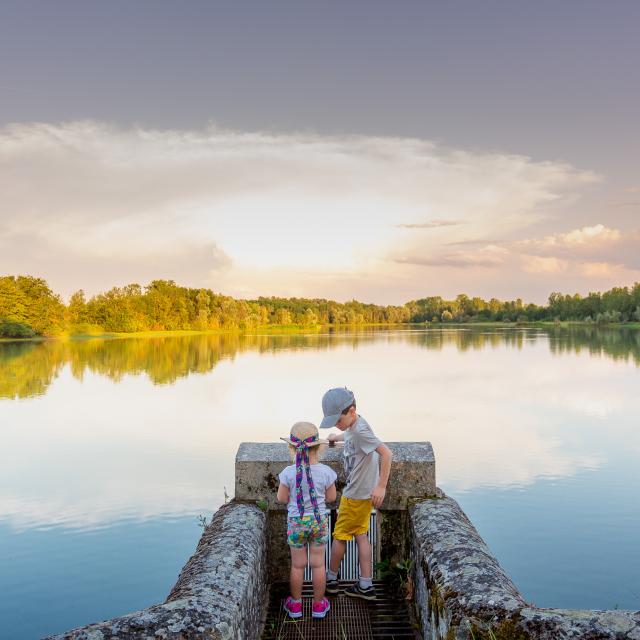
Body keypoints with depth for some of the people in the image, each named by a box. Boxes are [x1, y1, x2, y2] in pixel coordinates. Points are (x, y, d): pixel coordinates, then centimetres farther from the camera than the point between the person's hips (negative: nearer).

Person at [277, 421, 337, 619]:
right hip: (319, 521, 1)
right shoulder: (325, 472, -16)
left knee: (298, 565, 16)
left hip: (296, 522, 0)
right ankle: (318, 605, 29)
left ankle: (295, 604, 32)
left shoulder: (289, 473, -19)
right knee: (318, 564, 15)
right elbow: (331, 497, -5)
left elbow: (282, 498, -9)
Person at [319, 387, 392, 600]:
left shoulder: (360, 429, -25)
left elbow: (386, 453, -31)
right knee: (360, 535, 13)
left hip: (357, 495, -9)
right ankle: (365, 586, 19)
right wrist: (336, 437, 49)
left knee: (340, 536, 8)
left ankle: (331, 579, 26)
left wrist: (381, 486, -30)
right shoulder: (352, 427, 3)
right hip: (361, 493, 9)